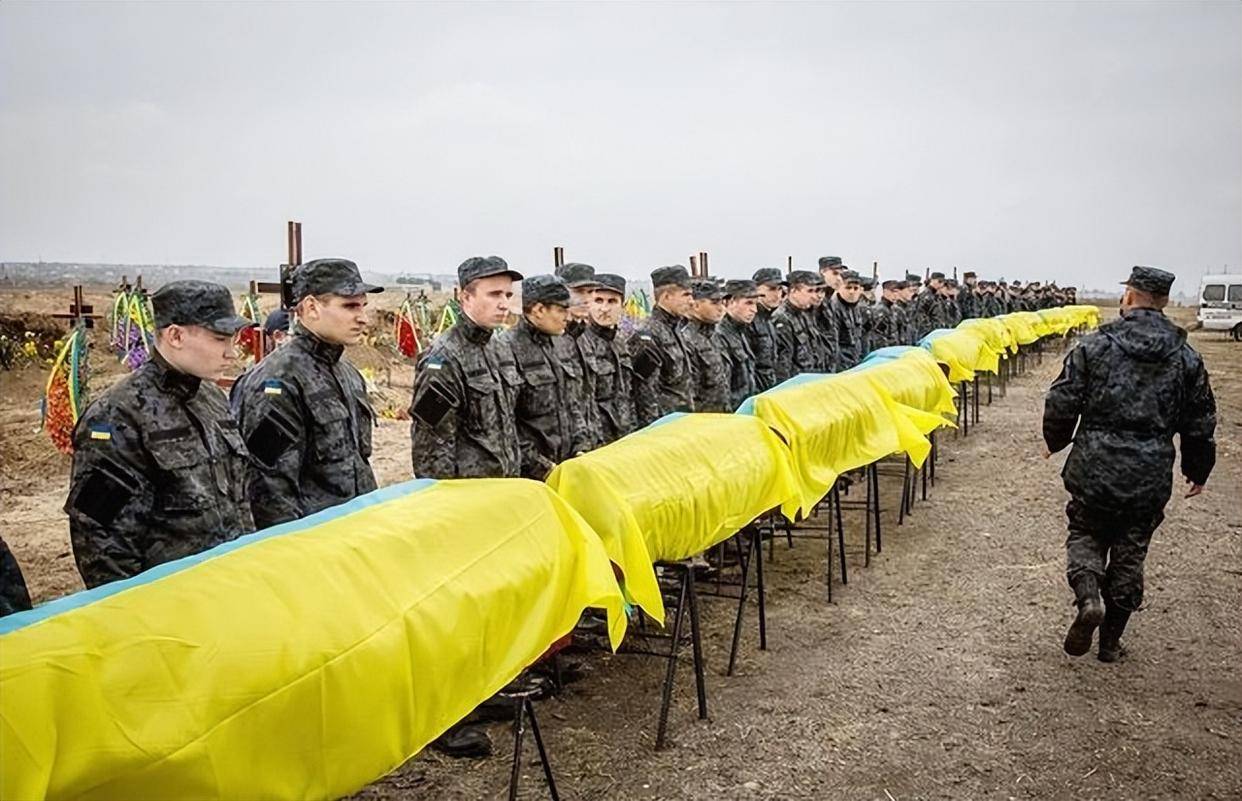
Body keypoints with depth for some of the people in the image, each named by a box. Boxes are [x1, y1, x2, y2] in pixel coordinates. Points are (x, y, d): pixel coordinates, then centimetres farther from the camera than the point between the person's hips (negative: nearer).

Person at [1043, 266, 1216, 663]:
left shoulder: (1094, 345, -7)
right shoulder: (1186, 357, 2)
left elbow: (1061, 403, -6)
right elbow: (1200, 422, 8)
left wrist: (1054, 442, 14)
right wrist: (1197, 470, 23)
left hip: (1094, 468, -2)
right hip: (1150, 477, 2)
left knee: (1086, 534, 18)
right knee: (1130, 555, 13)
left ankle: (1088, 595, -10)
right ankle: (1110, 641, 22)